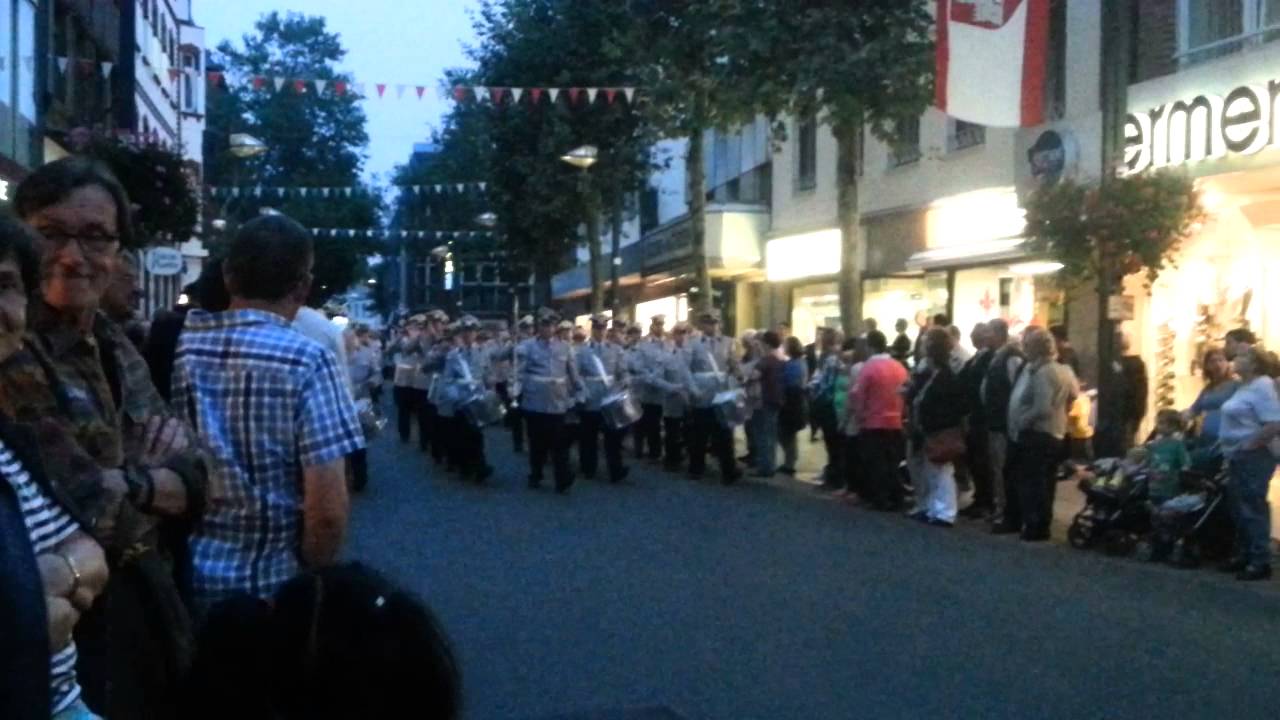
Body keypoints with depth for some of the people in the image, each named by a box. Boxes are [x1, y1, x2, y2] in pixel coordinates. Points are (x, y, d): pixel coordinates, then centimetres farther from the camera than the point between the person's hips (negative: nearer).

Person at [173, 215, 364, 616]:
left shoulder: (177, 348, -3)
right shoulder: (306, 361, -15)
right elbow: (327, 510, -19)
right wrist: (310, 578, -1)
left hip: (186, 577, 4)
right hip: (271, 583, -4)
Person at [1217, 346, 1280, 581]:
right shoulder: (1245, 386, 13)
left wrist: (1251, 444, -21)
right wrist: (1229, 447, 14)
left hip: (1254, 457, -10)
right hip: (1238, 457, 10)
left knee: (1253, 509, -5)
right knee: (1240, 509, 15)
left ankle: (1260, 562, 1)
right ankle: (1244, 555, 24)